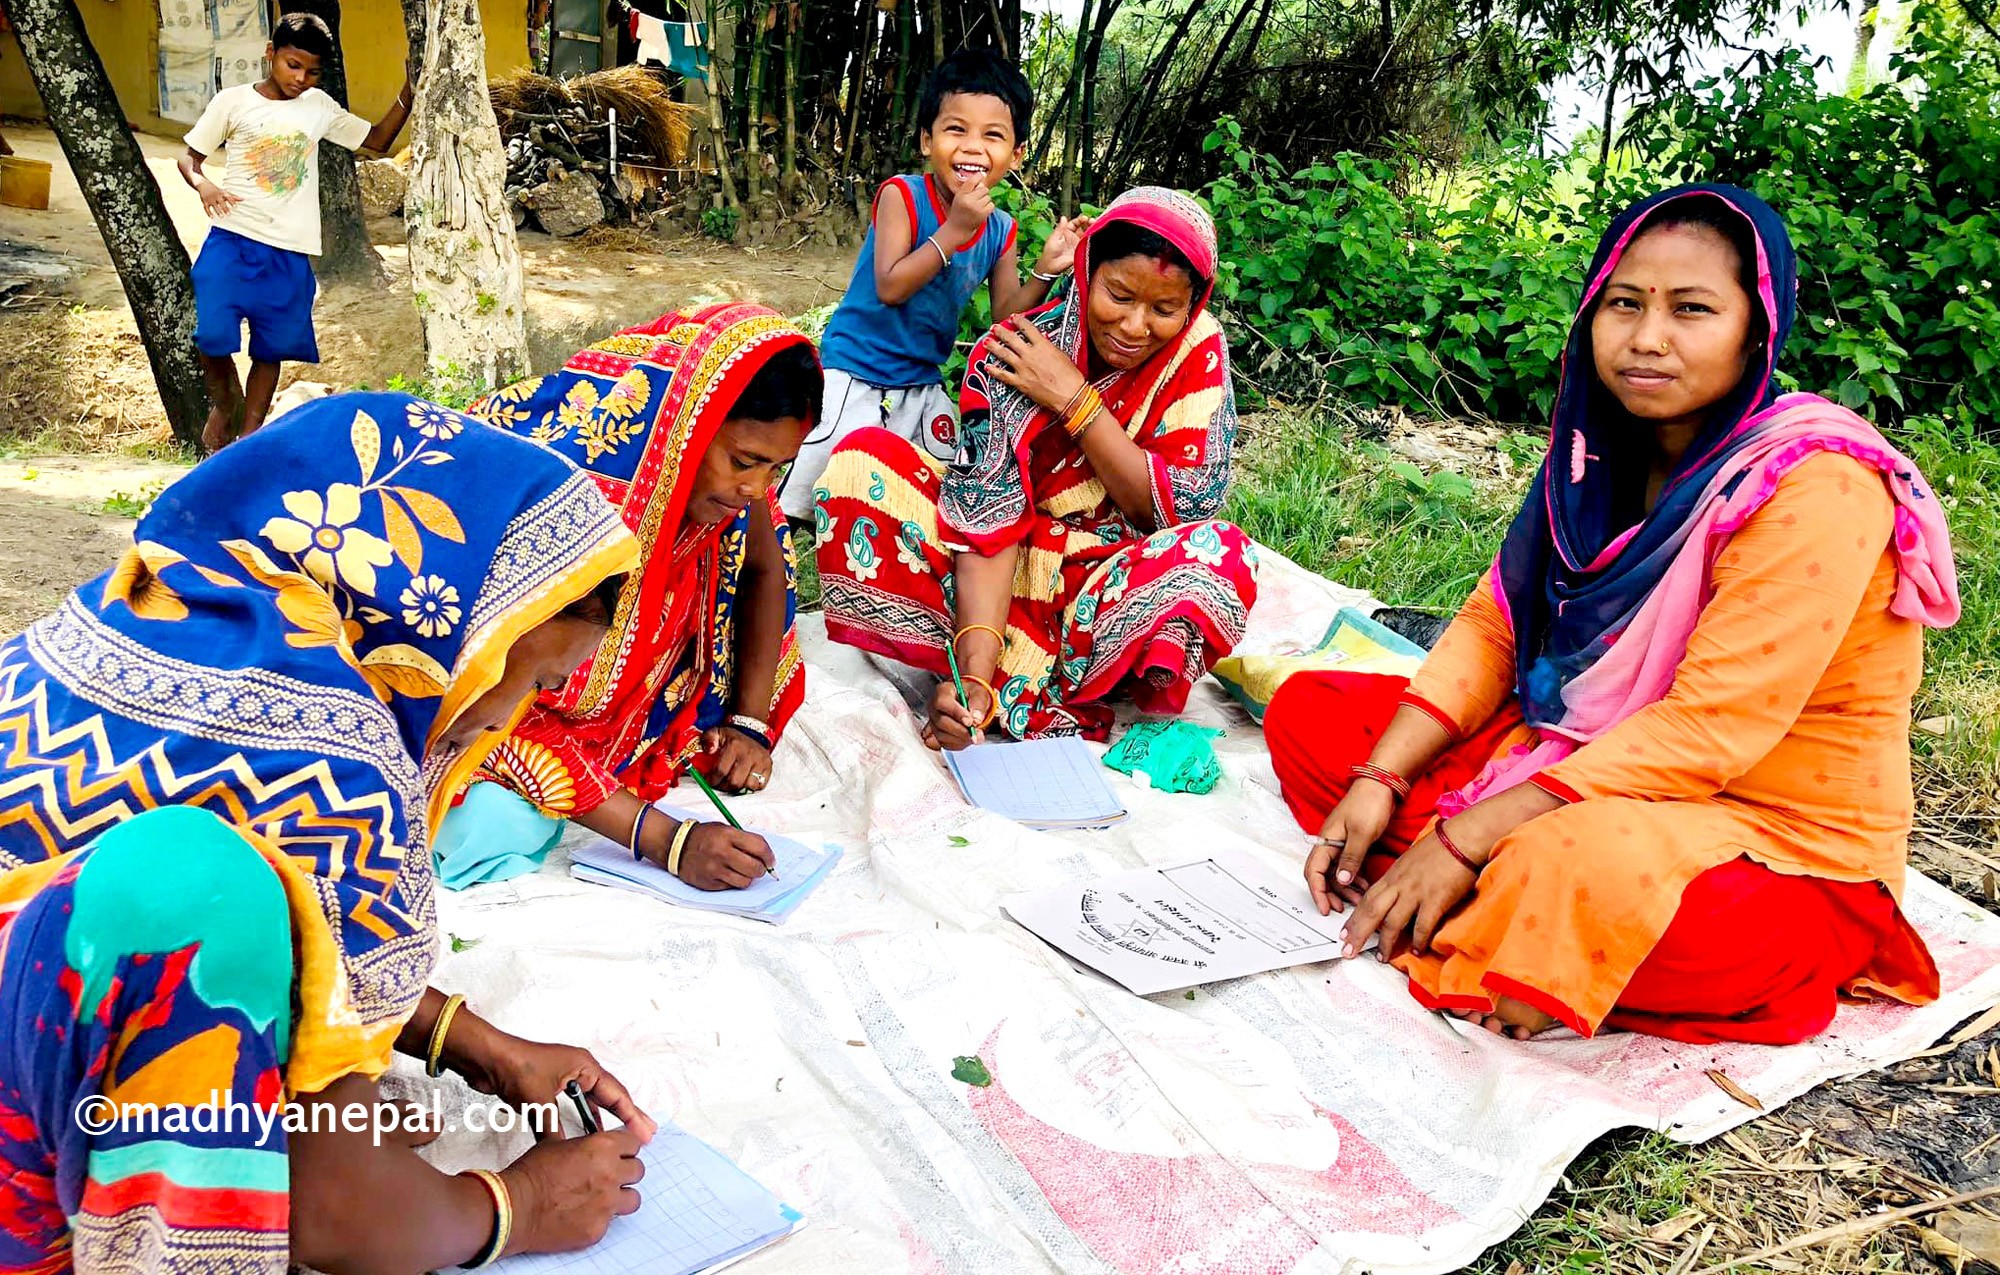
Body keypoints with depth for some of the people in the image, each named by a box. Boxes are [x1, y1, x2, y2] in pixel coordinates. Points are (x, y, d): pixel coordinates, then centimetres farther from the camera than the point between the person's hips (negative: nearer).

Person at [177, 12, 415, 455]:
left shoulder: (319, 106, 10)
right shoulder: (233, 101, 1)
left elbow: (376, 141, 17)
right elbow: (189, 157, 6)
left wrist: (408, 93, 4)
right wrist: (203, 184, -16)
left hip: (290, 251, 3)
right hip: (232, 239, -2)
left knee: (272, 348, 8)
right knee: (212, 336, -13)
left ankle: (249, 435, 22)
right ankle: (224, 401, 18)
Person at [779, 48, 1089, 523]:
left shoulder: (1000, 230, -3)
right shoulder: (902, 195, -17)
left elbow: (1006, 319, -3)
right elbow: (890, 287, -27)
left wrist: (1046, 270, -19)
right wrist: (953, 230, -30)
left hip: (923, 385, 5)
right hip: (854, 375, -5)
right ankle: (787, 519, 19)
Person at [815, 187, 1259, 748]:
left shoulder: (1197, 350, -10)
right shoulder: (1008, 353, -14)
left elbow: (1183, 511, -13)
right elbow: (987, 520, -23)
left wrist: (1073, 399, -20)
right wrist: (975, 676, -36)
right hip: (1014, 568, 1)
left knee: (1224, 558, -32)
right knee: (865, 457, -22)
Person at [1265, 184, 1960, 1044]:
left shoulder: (1818, 491, -22)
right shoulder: (1601, 452, 2)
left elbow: (1707, 730, -27)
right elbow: (1492, 624, 3)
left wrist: (1465, 838, -27)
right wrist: (1379, 781, -12)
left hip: (1778, 845, -7)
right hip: (1588, 766, 8)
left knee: (1582, 869, -43)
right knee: (1309, 713, 0)